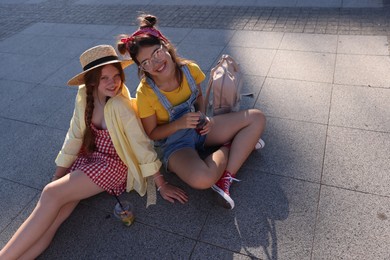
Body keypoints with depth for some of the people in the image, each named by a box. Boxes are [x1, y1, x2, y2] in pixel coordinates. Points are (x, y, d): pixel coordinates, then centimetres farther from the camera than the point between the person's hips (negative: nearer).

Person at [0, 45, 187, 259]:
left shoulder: (120, 107, -24)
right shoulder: (84, 95, -7)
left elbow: (142, 145, -19)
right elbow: (74, 137, 1)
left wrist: (161, 186, -12)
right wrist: (57, 176, 5)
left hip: (111, 164, -5)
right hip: (86, 158, 5)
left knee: (52, 195, -23)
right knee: (50, 220, -13)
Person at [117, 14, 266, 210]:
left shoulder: (190, 69, -12)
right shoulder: (145, 93, -22)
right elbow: (151, 134, -11)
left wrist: (203, 117, -12)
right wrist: (179, 124, -27)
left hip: (199, 128, 6)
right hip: (174, 144, -5)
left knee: (257, 118, -5)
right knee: (202, 179, -38)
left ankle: (226, 178, -13)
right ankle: (230, 146, -4)